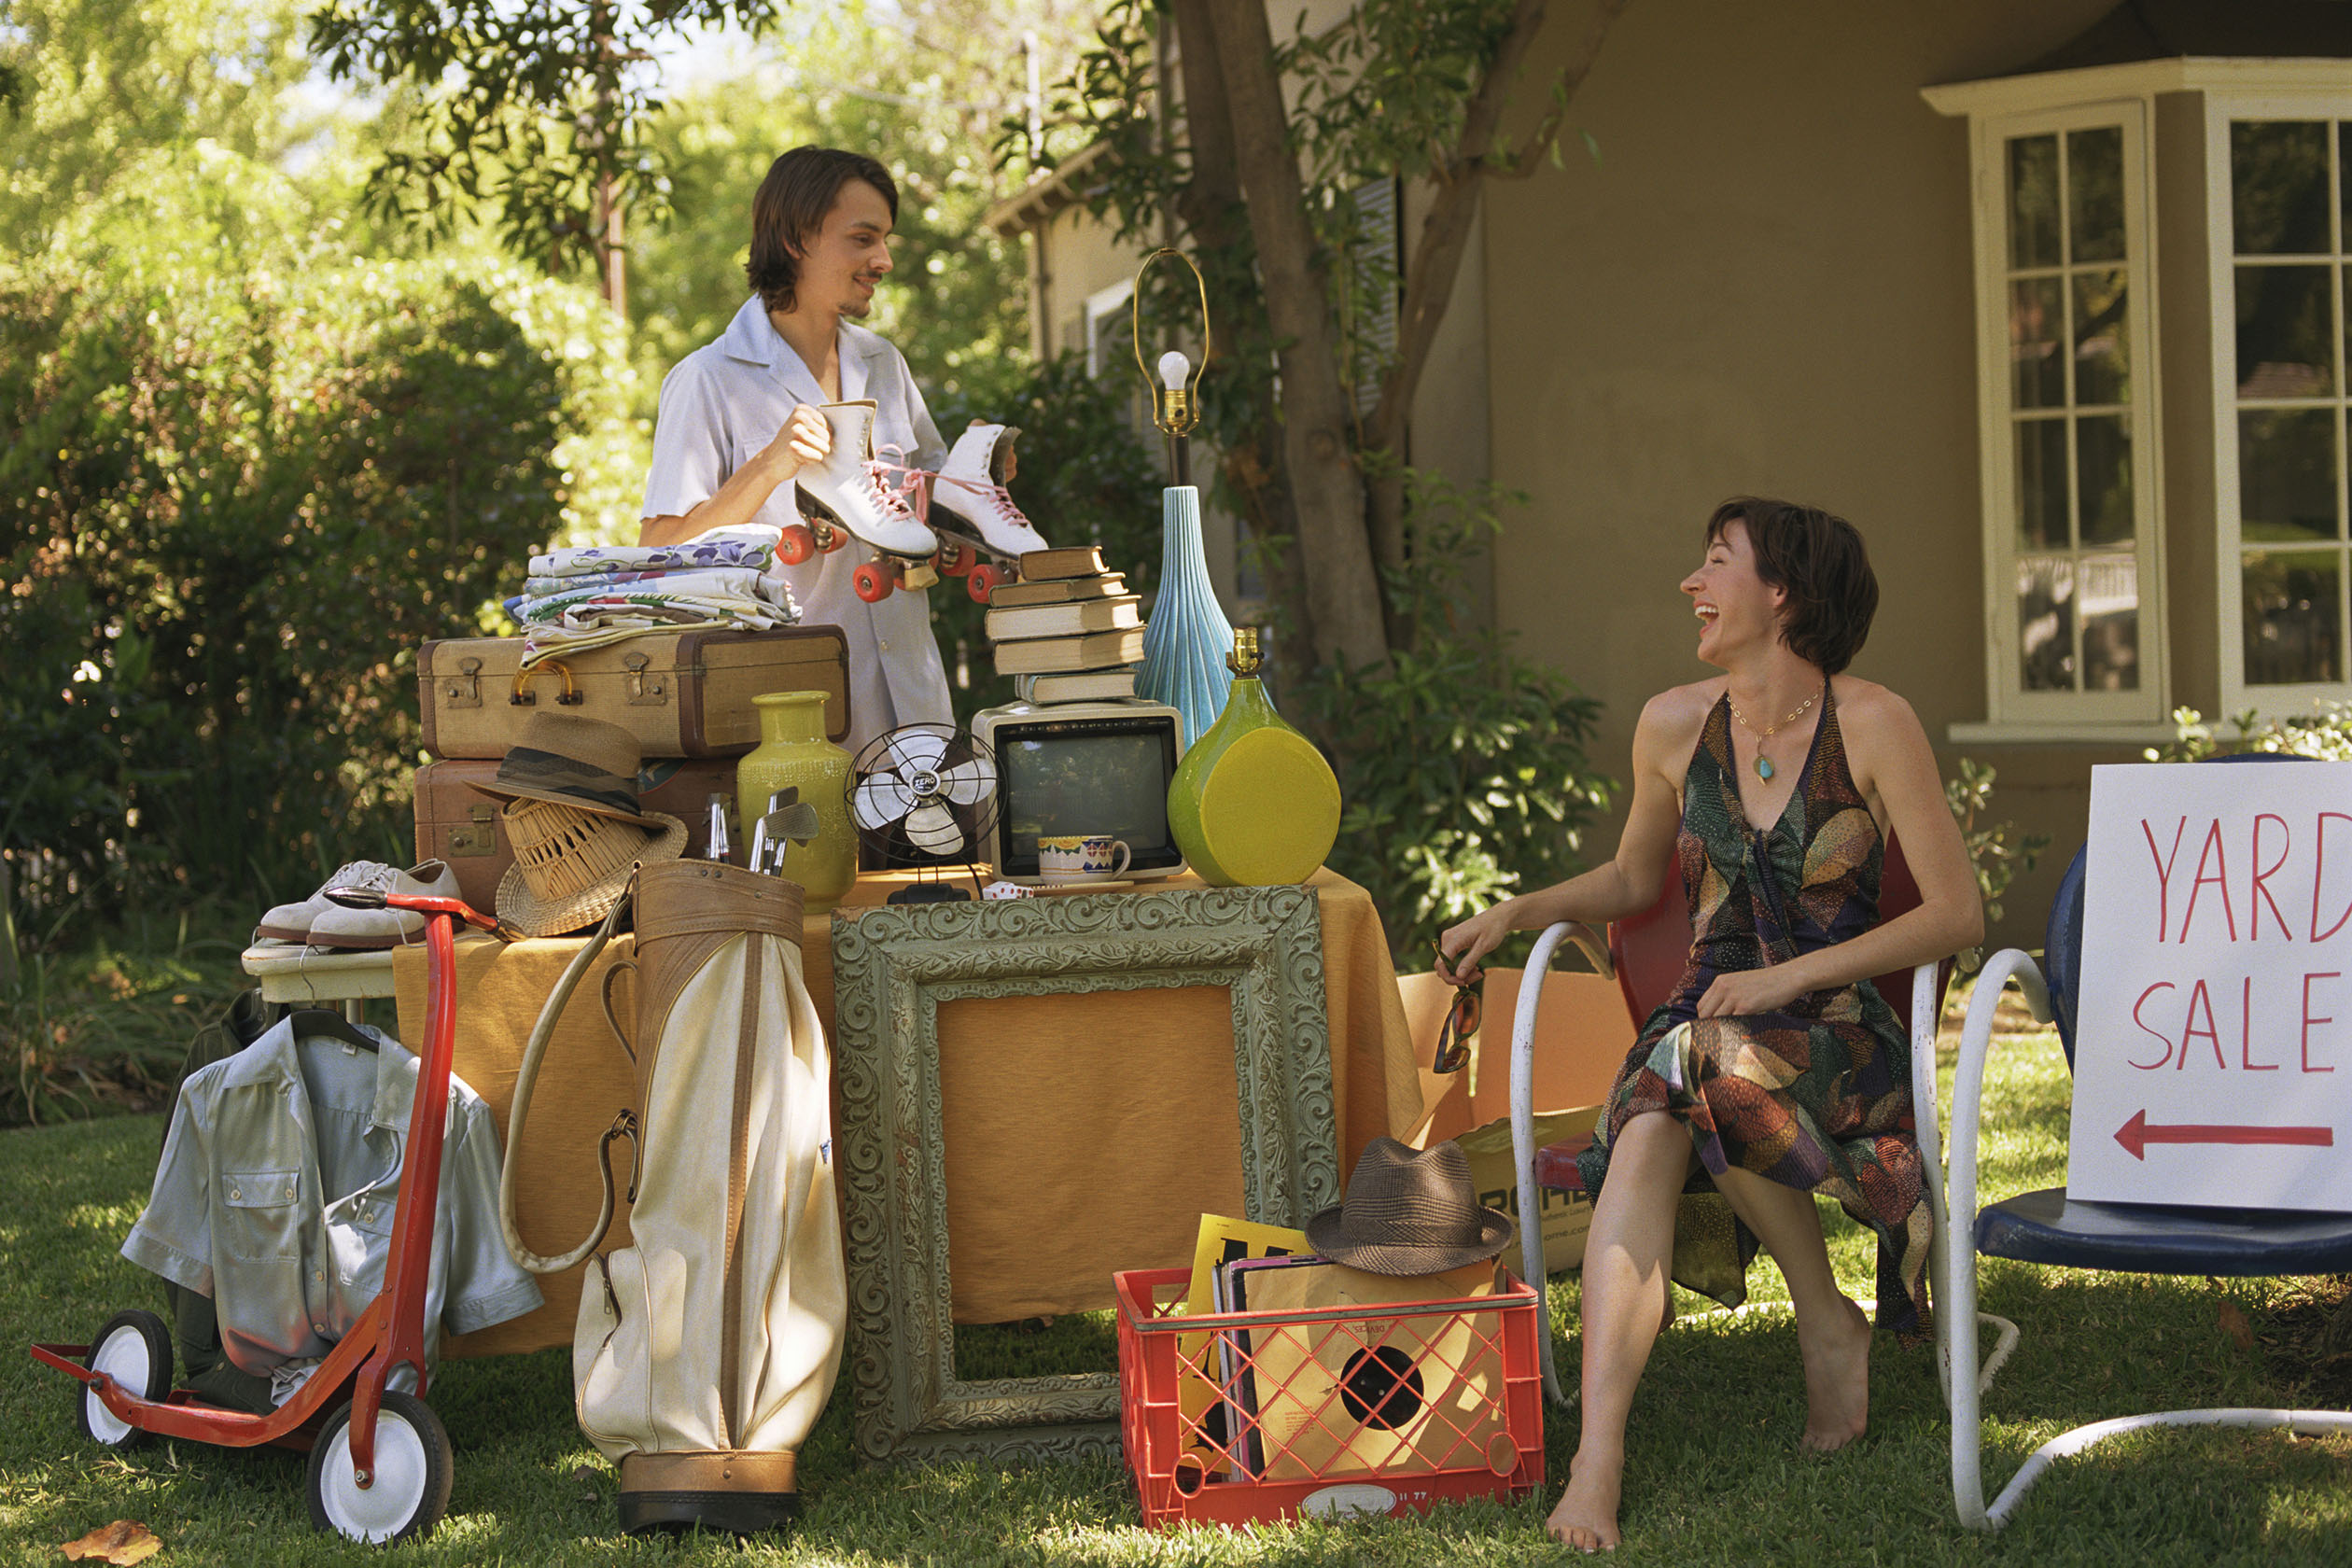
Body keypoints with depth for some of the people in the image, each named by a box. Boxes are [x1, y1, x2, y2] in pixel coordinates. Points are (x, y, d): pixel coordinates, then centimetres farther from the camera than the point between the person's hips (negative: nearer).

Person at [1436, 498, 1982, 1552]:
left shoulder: (1872, 726, -8)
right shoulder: (1674, 726, 6)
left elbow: (1957, 915, -10)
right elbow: (1634, 880, 24)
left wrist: (1787, 976, -15)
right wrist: (1513, 915, 7)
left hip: (1837, 1039, -3)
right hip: (1703, 1023, 3)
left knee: (1721, 1063, -37)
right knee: (1644, 1138, -32)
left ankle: (1829, 1326, -14)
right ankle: (1597, 1453, -43)